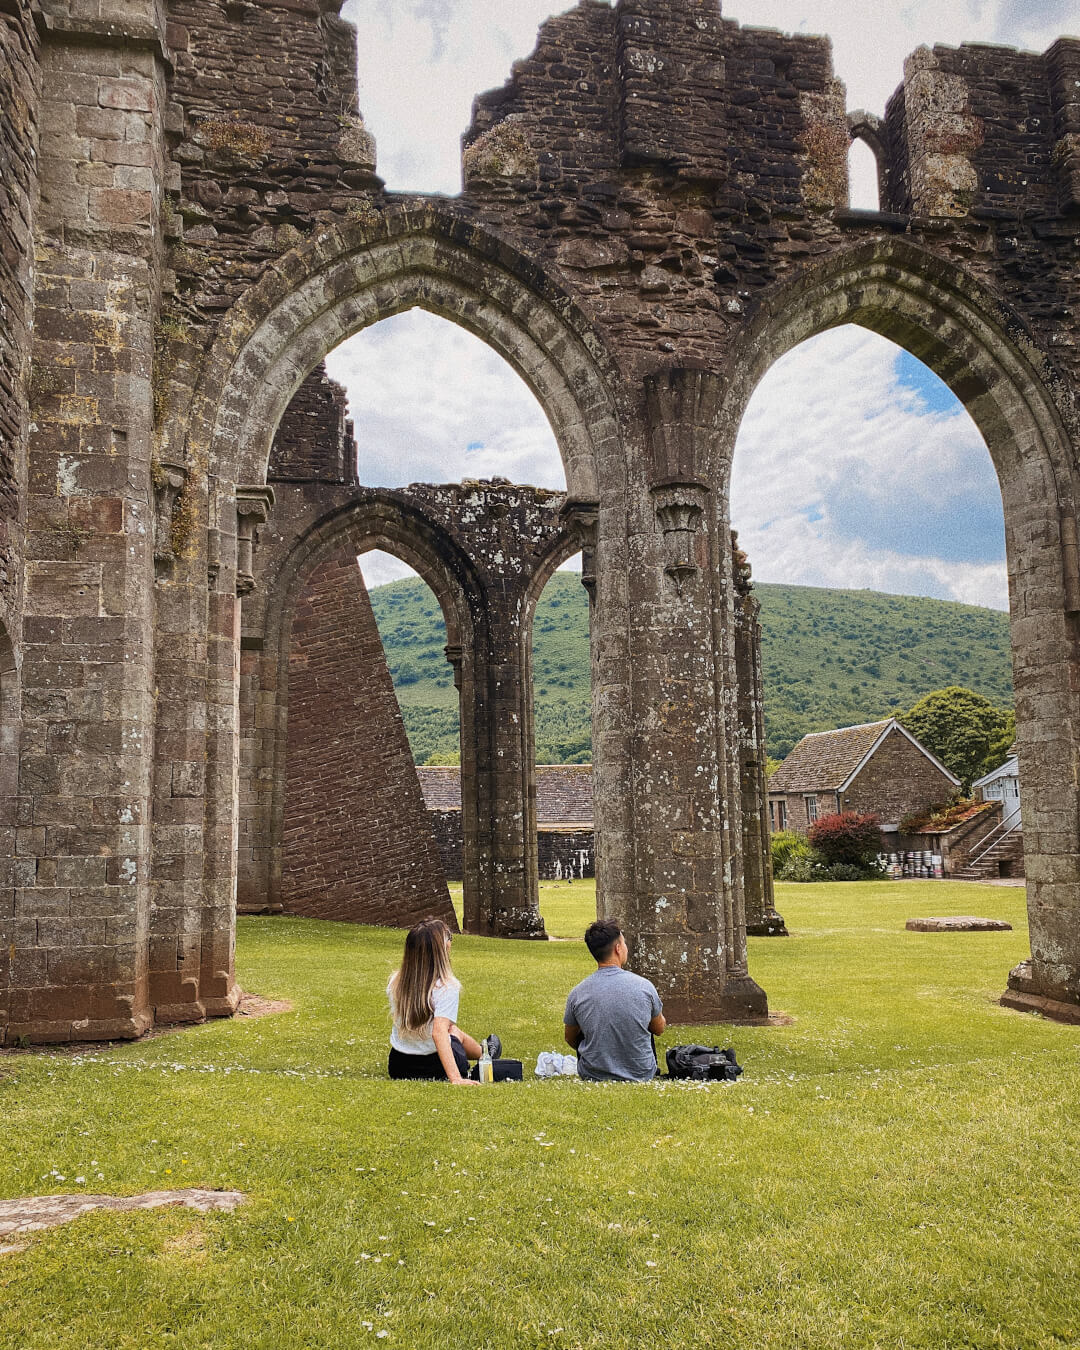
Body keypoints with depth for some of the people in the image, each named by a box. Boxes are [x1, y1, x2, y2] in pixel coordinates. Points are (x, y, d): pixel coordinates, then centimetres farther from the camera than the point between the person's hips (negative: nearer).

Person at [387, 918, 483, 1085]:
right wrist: (455, 1078, -38)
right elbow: (439, 1033, -32)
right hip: (434, 1069, -4)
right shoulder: (446, 987, -22)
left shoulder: (395, 982, -4)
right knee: (455, 1032, 29)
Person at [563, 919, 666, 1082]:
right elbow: (659, 1029, 5)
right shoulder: (644, 986, -14)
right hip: (641, 1076, 1)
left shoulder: (577, 993, -12)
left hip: (593, 1077, -1)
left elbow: (570, 1038, 7)